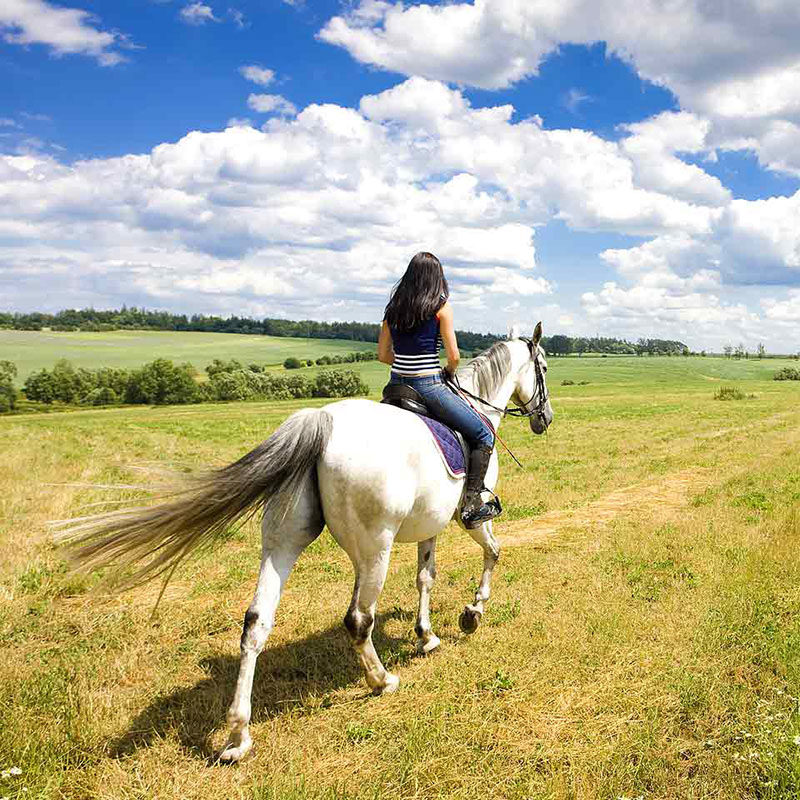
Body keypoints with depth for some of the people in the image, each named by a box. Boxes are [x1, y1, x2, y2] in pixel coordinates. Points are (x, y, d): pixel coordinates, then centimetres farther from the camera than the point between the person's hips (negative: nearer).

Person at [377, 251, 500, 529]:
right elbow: (454, 356, -9)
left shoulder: (393, 307, 8)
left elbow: (383, 354, 11)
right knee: (484, 435, 7)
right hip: (429, 387, -6)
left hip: (396, 384, 6)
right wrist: (449, 370, 12)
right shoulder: (441, 307, -7)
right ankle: (471, 504, 0)